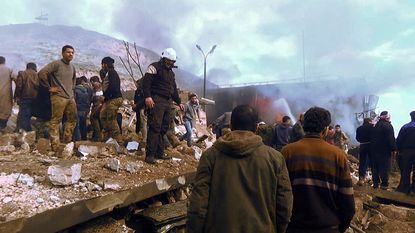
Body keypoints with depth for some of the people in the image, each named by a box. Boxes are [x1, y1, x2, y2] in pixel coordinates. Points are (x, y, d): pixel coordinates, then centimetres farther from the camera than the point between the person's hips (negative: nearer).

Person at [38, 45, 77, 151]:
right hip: (59, 97, -8)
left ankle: (67, 141, 23)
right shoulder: (56, 64, -8)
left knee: (72, 119, 12)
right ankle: (55, 145, -3)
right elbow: (41, 73, -15)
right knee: (55, 121, -5)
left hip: (70, 97, 8)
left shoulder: (72, 66, 15)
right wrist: (50, 87, -11)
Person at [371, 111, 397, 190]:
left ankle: (375, 183, 14)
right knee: (384, 168, -3)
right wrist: (393, 149, -11)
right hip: (385, 150, -7)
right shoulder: (388, 125, -10)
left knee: (375, 167, 10)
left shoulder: (376, 125, 12)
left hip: (375, 149, 7)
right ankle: (384, 184, -2)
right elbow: (391, 139, -15)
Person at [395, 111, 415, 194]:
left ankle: (404, 188, 9)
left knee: (405, 171, 7)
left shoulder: (405, 127, -4)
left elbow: (398, 140, -7)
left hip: (406, 151, 0)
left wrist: (399, 150, -1)